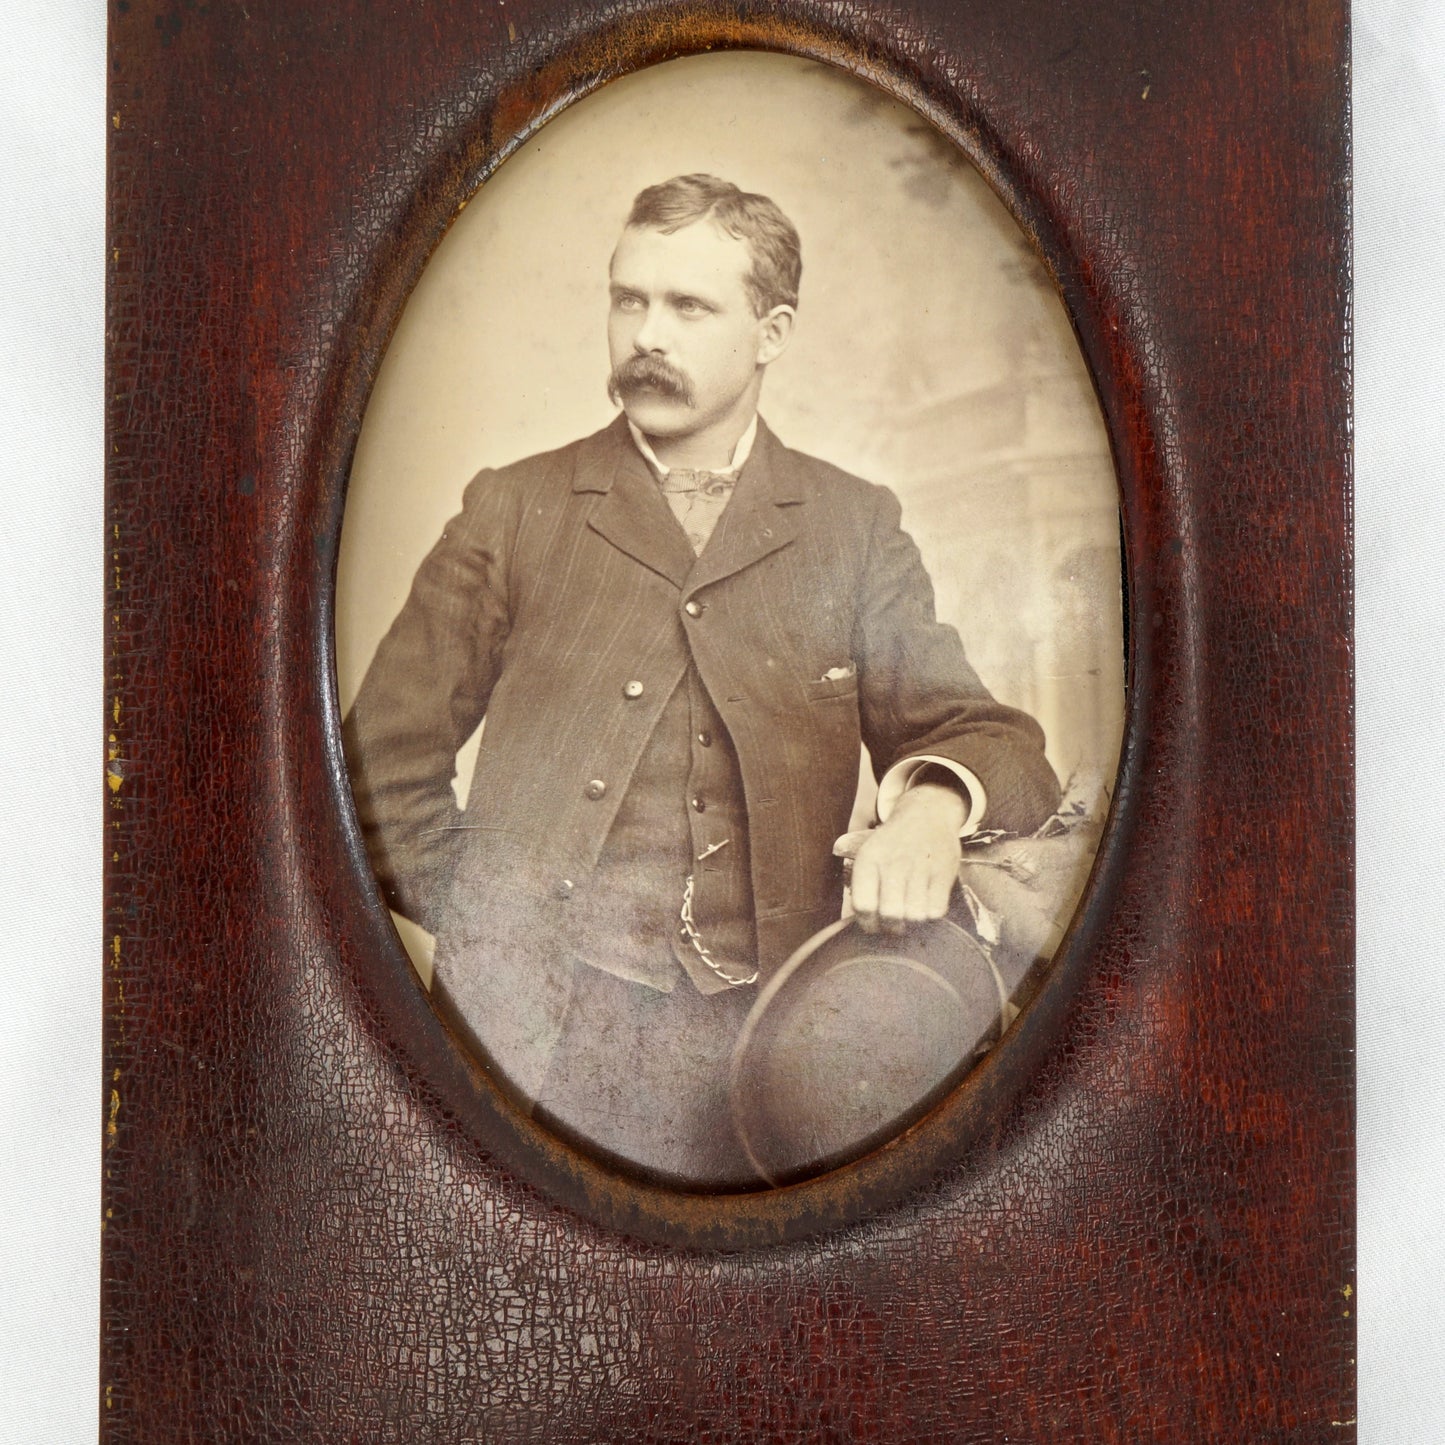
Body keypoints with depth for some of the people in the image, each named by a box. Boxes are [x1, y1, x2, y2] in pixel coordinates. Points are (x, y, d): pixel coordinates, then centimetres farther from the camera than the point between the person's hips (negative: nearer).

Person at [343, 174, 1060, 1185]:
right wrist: (489, 929, 2)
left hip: (757, 1034, 1)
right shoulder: (513, 512, 8)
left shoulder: (853, 529, 9)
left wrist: (934, 808, -15)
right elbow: (385, 760, 9)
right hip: (529, 1020, 0)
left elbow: (985, 737, 7)